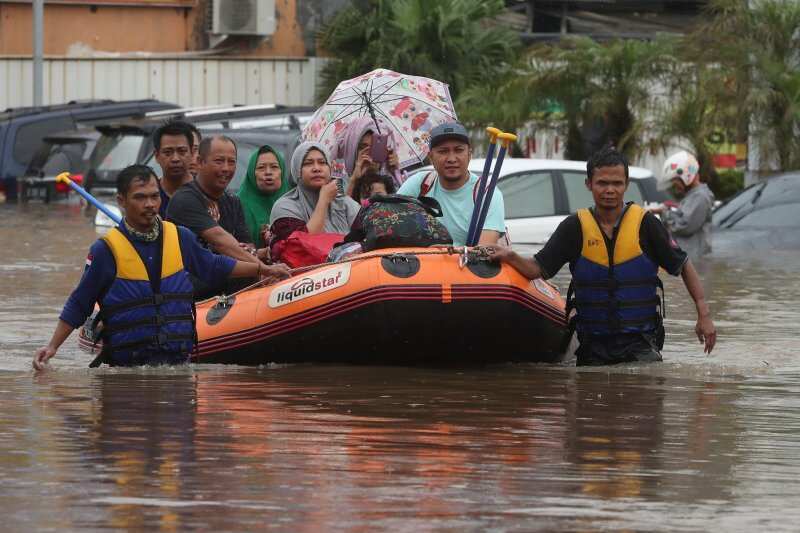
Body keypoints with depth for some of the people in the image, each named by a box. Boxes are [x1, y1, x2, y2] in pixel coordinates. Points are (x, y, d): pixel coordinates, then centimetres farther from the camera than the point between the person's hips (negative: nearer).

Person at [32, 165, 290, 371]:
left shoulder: (180, 238, 12)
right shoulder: (106, 250, 0)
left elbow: (213, 266, 31)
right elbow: (78, 306, 7)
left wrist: (263, 269, 37)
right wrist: (52, 347, 0)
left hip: (179, 360, 2)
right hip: (126, 364, -2)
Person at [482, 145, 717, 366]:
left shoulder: (645, 224, -2)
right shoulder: (574, 227, 1)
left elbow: (684, 266, 6)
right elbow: (537, 270, -1)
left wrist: (704, 315, 0)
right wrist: (511, 258, -23)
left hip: (640, 344, -2)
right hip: (593, 345, 2)